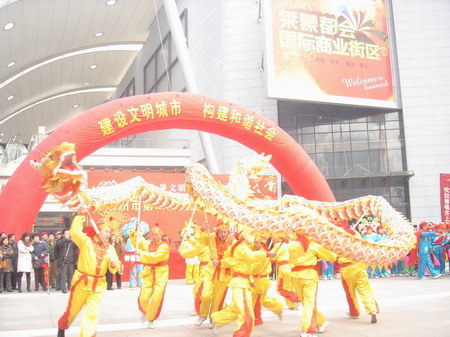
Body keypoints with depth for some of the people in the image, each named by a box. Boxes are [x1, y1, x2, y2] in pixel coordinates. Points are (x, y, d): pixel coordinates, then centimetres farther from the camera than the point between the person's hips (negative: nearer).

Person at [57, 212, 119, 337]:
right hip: (81, 282, -3)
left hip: (98, 285, 3)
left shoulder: (110, 248, 4)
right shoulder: (86, 241, -6)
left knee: (92, 314, -2)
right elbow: (74, 231, -22)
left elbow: (114, 268, 3)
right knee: (72, 310, 13)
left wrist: (113, 262, -19)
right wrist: (81, 214, -21)